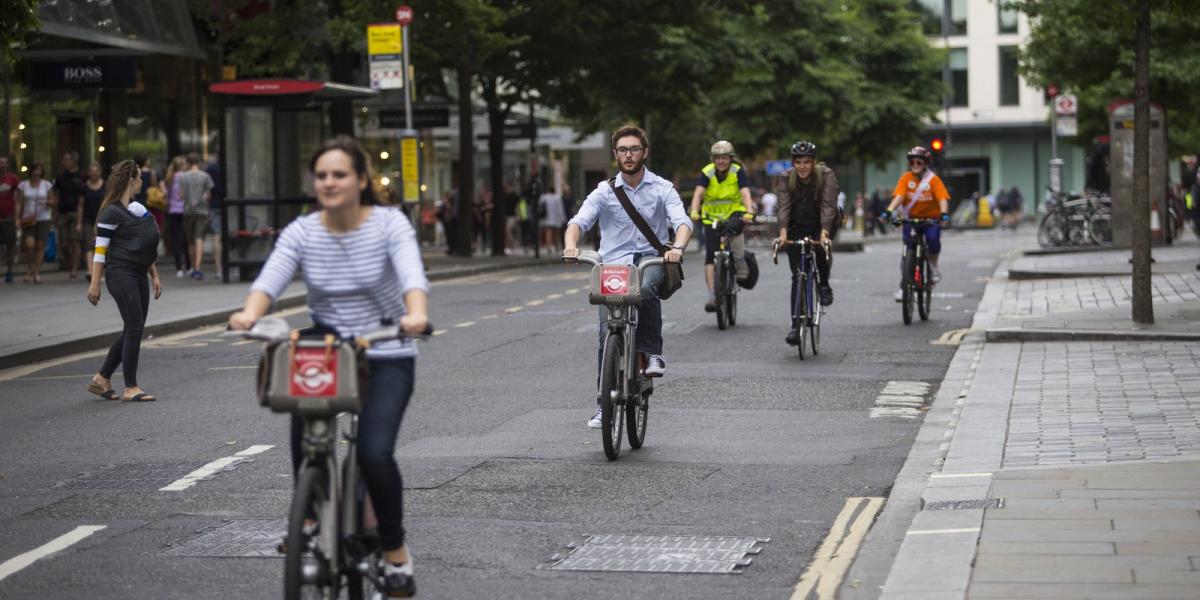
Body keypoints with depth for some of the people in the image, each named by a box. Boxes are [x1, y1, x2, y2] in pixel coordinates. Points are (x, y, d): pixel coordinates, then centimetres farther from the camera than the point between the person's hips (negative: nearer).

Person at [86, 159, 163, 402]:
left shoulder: (138, 209, 17)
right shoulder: (112, 212, -9)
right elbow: (100, 250, -11)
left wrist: (154, 275, 19)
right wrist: (95, 283, -14)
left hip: (138, 276, 9)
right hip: (120, 274, -9)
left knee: (132, 331, 8)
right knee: (134, 328, -11)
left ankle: (101, 379, 18)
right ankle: (130, 388, -7)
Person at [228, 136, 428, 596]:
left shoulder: (390, 224, -9)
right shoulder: (302, 233, -2)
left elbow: (412, 276, -26)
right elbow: (269, 280, -18)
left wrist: (416, 314, -48)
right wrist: (249, 314, -41)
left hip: (386, 356, -3)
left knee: (375, 453, -20)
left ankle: (396, 554, 1)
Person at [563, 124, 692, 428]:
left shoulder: (662, 188, 5)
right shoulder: (605, 191, 8)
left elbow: (682, 221, -9)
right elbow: (580, 220, -4)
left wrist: (677, 247, -31)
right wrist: (571, 244, -27)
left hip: (651, 258, -1)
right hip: (613, 264, 1)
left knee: (645, 289, -38)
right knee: (608, 334, -9)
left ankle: (652, 352, -18)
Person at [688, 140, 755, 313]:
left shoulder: (738, 172, -11)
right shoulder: (707, 172, -11)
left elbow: (745, 193, -24)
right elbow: (698, 193, -24)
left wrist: (749, 212, -43)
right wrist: (694, 211, -43)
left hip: (734, 213, -1)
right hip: (712, 216, 1)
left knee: (735, 229, -37)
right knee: (710, 256, -8)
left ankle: (741, 266, -16)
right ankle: (712, 296, -5)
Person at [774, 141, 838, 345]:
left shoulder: (826, 175, -18)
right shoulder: (785, 178, -12)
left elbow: (828, 205, -28)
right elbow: (783, 206, -22)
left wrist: (824, 232, -43)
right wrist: (783, 231, -39)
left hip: (821, 223, -1)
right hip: (797, 226, 2)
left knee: (821, 249, -34)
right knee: (797, 276, -5)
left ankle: (824, 285, -4)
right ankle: (796, 325, -3)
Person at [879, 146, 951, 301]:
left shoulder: (933, 179, -6)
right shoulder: (906, 178, -2)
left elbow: (942, 198, -16)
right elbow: (899, 196, -13)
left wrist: (944, 214, -35)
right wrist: (888, 211, -30)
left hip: (931, 218, -1)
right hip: (911, 218, 2)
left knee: (933, 238, -29)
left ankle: (933, 265, 0)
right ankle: (904, 286, 5)